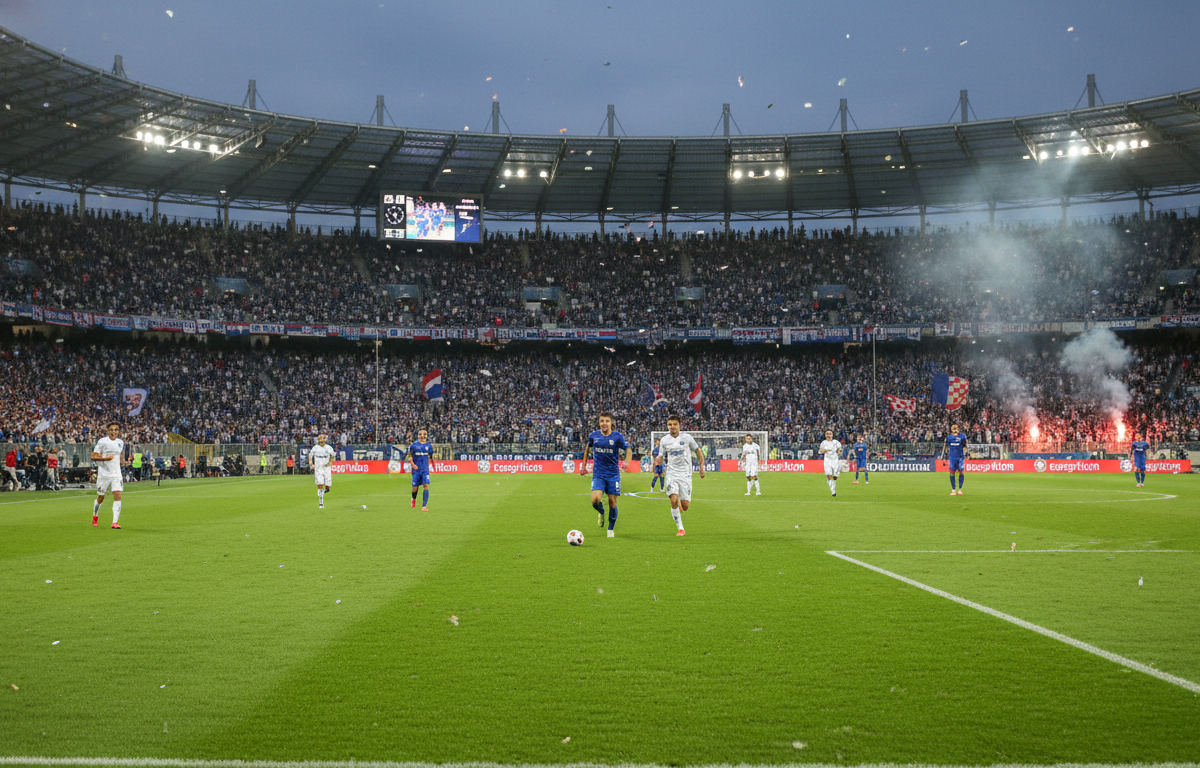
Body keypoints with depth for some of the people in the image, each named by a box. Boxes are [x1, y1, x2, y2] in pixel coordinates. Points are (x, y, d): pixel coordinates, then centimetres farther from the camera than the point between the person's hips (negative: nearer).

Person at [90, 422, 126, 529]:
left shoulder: (120, 442, 9)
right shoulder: (102, 441, -7)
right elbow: (93, 456, -8)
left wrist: (123, 460, 7)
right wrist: (105, 458, -21)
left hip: (116, 474, 3)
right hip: (103, 474, -3)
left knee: (118, 496, -13)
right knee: (100, 498, 8)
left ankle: (115, 522, -15)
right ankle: (95, 516, 37)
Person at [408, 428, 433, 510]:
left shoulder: (429, 445, 6)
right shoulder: (413, 445, -1)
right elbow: (410, 456, 4)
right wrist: (412, 464, -10)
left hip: (425, 469, 1)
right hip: (416, 469, -1)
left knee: (426, 485, -16)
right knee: (415, 487, 4)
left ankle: (424, 506, -16)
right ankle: (414, 499, 40)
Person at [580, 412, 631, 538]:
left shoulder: (617, 436, -5)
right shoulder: (593, 436, 1)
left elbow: (628, 449, 3)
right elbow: (587, 448, 19)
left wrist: (626, 461, -18)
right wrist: (584, 466, 18)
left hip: (613, 474, 0)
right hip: (598, 474, 1)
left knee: (612, 501, 0)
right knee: (595, 499, -19)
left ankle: (611, 529, 21)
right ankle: (601, 513, 17)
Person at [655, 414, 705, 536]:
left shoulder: (687, 437, -1)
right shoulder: (664, 440, 2)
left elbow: (698, 451, 12)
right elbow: (661, 457, 9)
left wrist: (701, 467, 7)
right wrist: (658, 461, -14)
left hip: (685, 475, 0)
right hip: (671, 475, 0)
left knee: (685, 506, -4)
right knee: (674, 500, -21)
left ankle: (679, 511, 35)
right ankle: (680, 528, -7)